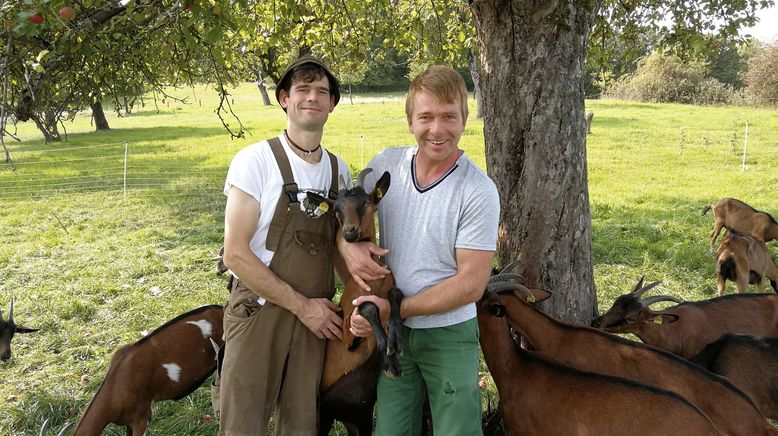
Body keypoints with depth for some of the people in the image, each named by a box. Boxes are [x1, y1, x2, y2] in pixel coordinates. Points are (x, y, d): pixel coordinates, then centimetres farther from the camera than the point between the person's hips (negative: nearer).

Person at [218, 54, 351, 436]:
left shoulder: (339, 170, 6)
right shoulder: (256, 160, -10)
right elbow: (235, 253, -14)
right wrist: (302, 304, -14)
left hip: (316, 317, 5)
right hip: (258, 314, -4)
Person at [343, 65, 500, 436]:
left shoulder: (479, 191, -18)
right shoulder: (384, 165, -6)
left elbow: (471, 284, -18)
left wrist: (396, 309, -20)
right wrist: (347, 245, -14)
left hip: (449, 335, -3)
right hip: (392, 333, 4)